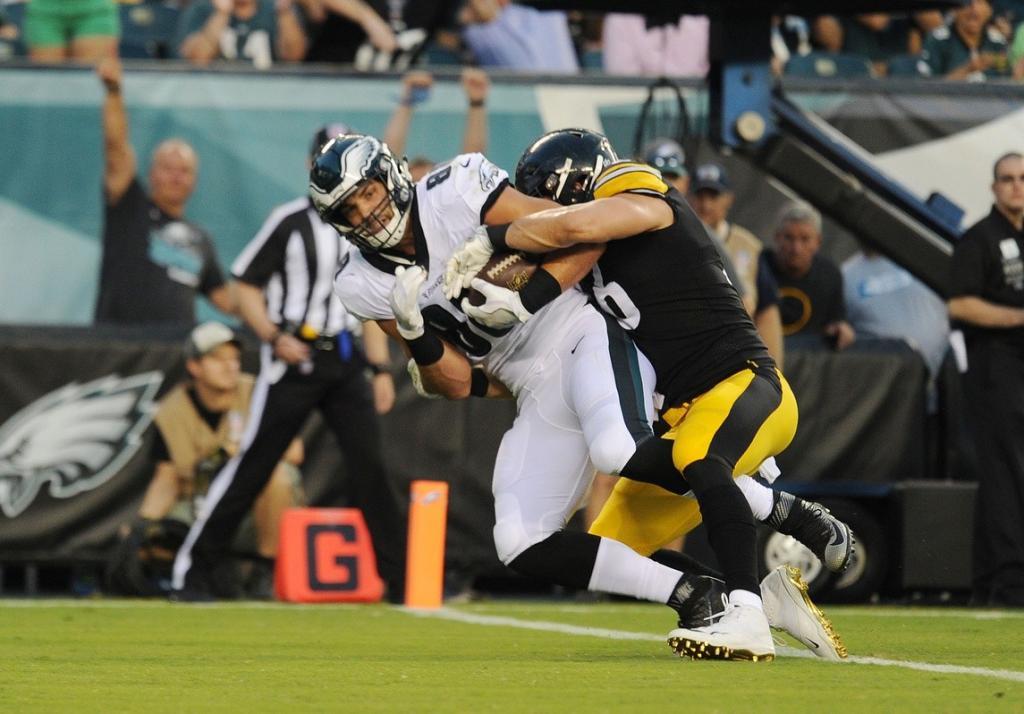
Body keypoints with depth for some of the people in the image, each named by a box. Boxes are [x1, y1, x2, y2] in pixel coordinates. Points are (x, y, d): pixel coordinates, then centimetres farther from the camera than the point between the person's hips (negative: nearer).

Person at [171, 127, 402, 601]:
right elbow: (245, 287, -3)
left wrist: (380, 369, 11)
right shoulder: (289, 222, -4)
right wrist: (275, 338, -17)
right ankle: (193, 569, 3)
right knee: (252, 466, -4)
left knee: (370, 465, -4)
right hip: (294, 359, -4)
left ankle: (402, 580, 0)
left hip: (346, 361, 4)